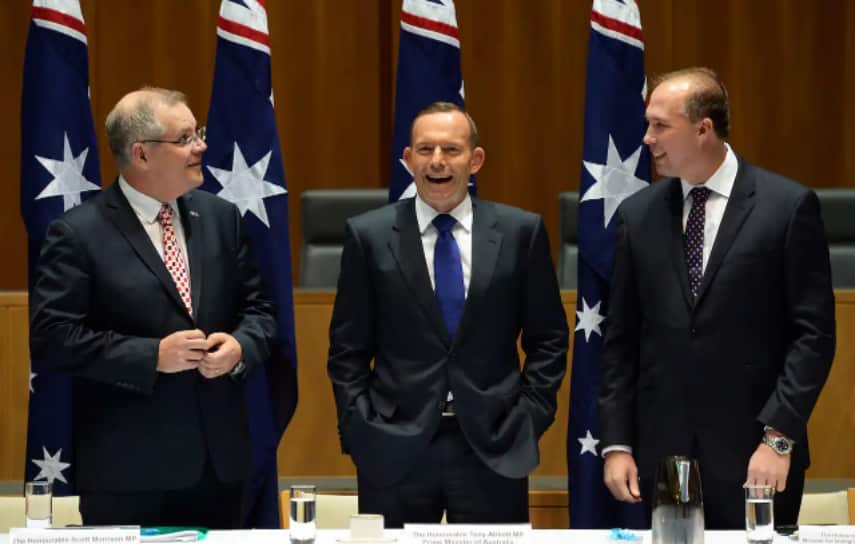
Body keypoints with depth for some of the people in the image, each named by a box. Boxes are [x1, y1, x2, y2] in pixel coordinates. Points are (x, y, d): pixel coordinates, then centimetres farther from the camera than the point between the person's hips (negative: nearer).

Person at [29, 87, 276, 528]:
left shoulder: (221, 217, 9)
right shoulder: (79, 233, -8)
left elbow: (257, 308, 14)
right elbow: (51, 335, -13)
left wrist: (240, 347, -9)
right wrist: (152, 356, -18)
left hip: (219, 457, 5)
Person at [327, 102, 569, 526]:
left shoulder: (520, 232, 4)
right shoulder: (369, 235, 3)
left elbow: (548, 339, 9)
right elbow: (347, 349, 5)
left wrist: (530, 417, 0)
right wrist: (358, 429, -2)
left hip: (495, 448, 0)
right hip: (394, 449, 0)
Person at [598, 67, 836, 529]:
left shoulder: (789, 206, -3)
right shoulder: (638, 214, 8)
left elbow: (813, 334, -5)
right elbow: (621, 340, 9)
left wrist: (779, 436, -12)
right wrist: (616, 444, 3)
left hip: (755, 455, -3)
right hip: (662, 452, 3)